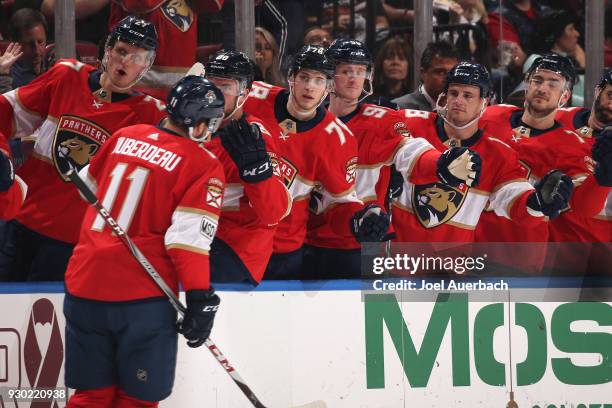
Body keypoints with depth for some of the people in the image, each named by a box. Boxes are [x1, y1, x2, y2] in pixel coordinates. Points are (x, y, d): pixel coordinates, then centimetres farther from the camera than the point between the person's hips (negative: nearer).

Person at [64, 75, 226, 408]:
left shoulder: (125, 136, 9)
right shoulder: (203, 165, -7)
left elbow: (89, 185, 25)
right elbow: (188, 237, -14)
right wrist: (200, 299, -11)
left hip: (85, 282, 5)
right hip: (142, 295, -5)